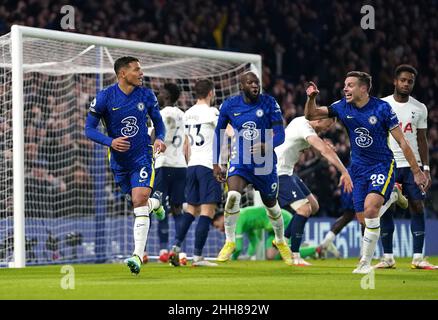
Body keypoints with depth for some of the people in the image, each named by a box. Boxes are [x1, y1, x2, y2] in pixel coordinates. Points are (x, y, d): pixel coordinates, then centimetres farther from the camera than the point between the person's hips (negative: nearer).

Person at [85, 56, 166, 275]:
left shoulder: (147, 96, -2)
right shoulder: (104, 98, -9)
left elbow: (158, 122, 12)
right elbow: (89, 129, -6)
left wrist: (159, 139, -9)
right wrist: (110, 142, -23)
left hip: (142, 157, -1)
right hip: (119, 161, 1)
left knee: (139, 202, -18)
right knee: (138, 203, 10)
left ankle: (138, 256, -19)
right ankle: (155, 203, 49)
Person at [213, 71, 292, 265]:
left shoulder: (269, 103, -9)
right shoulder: (230, 105, -4)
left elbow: (280, 135, -12)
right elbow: (219, 133, 8)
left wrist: (266, 146, -34)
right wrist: (215, 164, 6)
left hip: (265, 163, 0)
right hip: (240, 161, 0)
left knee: (271, 204, 15)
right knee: (233, 196, -27)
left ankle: (280, 241, 43)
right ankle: (229, 242, -11)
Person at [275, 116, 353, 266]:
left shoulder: (302, 122, 10)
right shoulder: (304, 128, -21)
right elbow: (325, 150, -33)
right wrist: (344, 172, -38)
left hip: (287, 172, 11)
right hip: (278, 174, -11)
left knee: (313, 206, 11)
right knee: (304, 209, -20)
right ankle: (294, 256, -15)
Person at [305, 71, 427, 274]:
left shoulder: (382, 108, -12)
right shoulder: (342, 107, -1)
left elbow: (401, 141, -6)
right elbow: (311, 115, 6)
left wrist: (416, 171, -5)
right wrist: (311, 98, -15)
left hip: (382, 165, -5)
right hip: (358, 168, 5)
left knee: (370, 208, -24)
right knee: (363, 218, 0)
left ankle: (365, 262, -18)